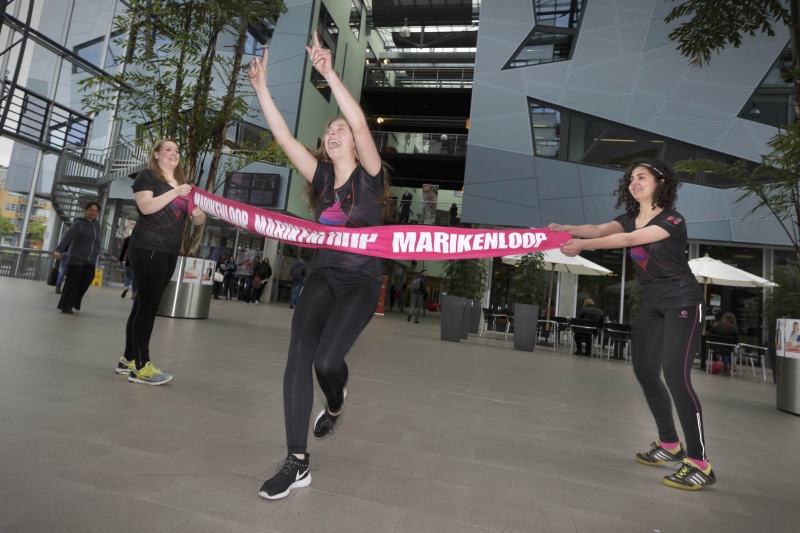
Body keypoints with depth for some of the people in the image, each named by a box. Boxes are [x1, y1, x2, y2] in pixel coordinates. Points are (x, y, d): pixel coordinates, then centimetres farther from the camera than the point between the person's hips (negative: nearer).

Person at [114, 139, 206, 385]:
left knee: (145, 303, 10)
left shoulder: (182, 182, 20)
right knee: (147, 304, -10)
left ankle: (128, 360, 18)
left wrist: (199, 213, -6)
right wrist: (176, 192, -22)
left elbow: (197, 220, 17)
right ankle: (141, 367, -6)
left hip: (169, 252, 7)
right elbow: (146, 207, -16)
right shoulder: (147, 176, 1)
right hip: (147, 248, -7)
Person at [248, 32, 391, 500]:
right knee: (299, 354, -15)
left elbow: (360, 125, -20)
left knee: (327, 359, -20)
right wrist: (261, 88, -3)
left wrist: (329, 73, -23)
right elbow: (284, 137, 4)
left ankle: (336, 404, 20)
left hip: (362, 282, -4)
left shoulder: (370, 177, -4)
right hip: (323, 276, 4)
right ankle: (297, 464, -5)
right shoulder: (321, 176, 9)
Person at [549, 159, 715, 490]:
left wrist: (583, 246, -40)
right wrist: (568, 230, -34)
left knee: (676, 376, -15)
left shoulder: (672, 220, -14)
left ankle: (699, 463, -4)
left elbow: (628, 240, -30)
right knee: (645, 372, 9)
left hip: (681, 300, -7)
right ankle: (670, 444, 25)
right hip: (652, 302, 7)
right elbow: (600, 230, -15)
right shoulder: (629, 219, 5)